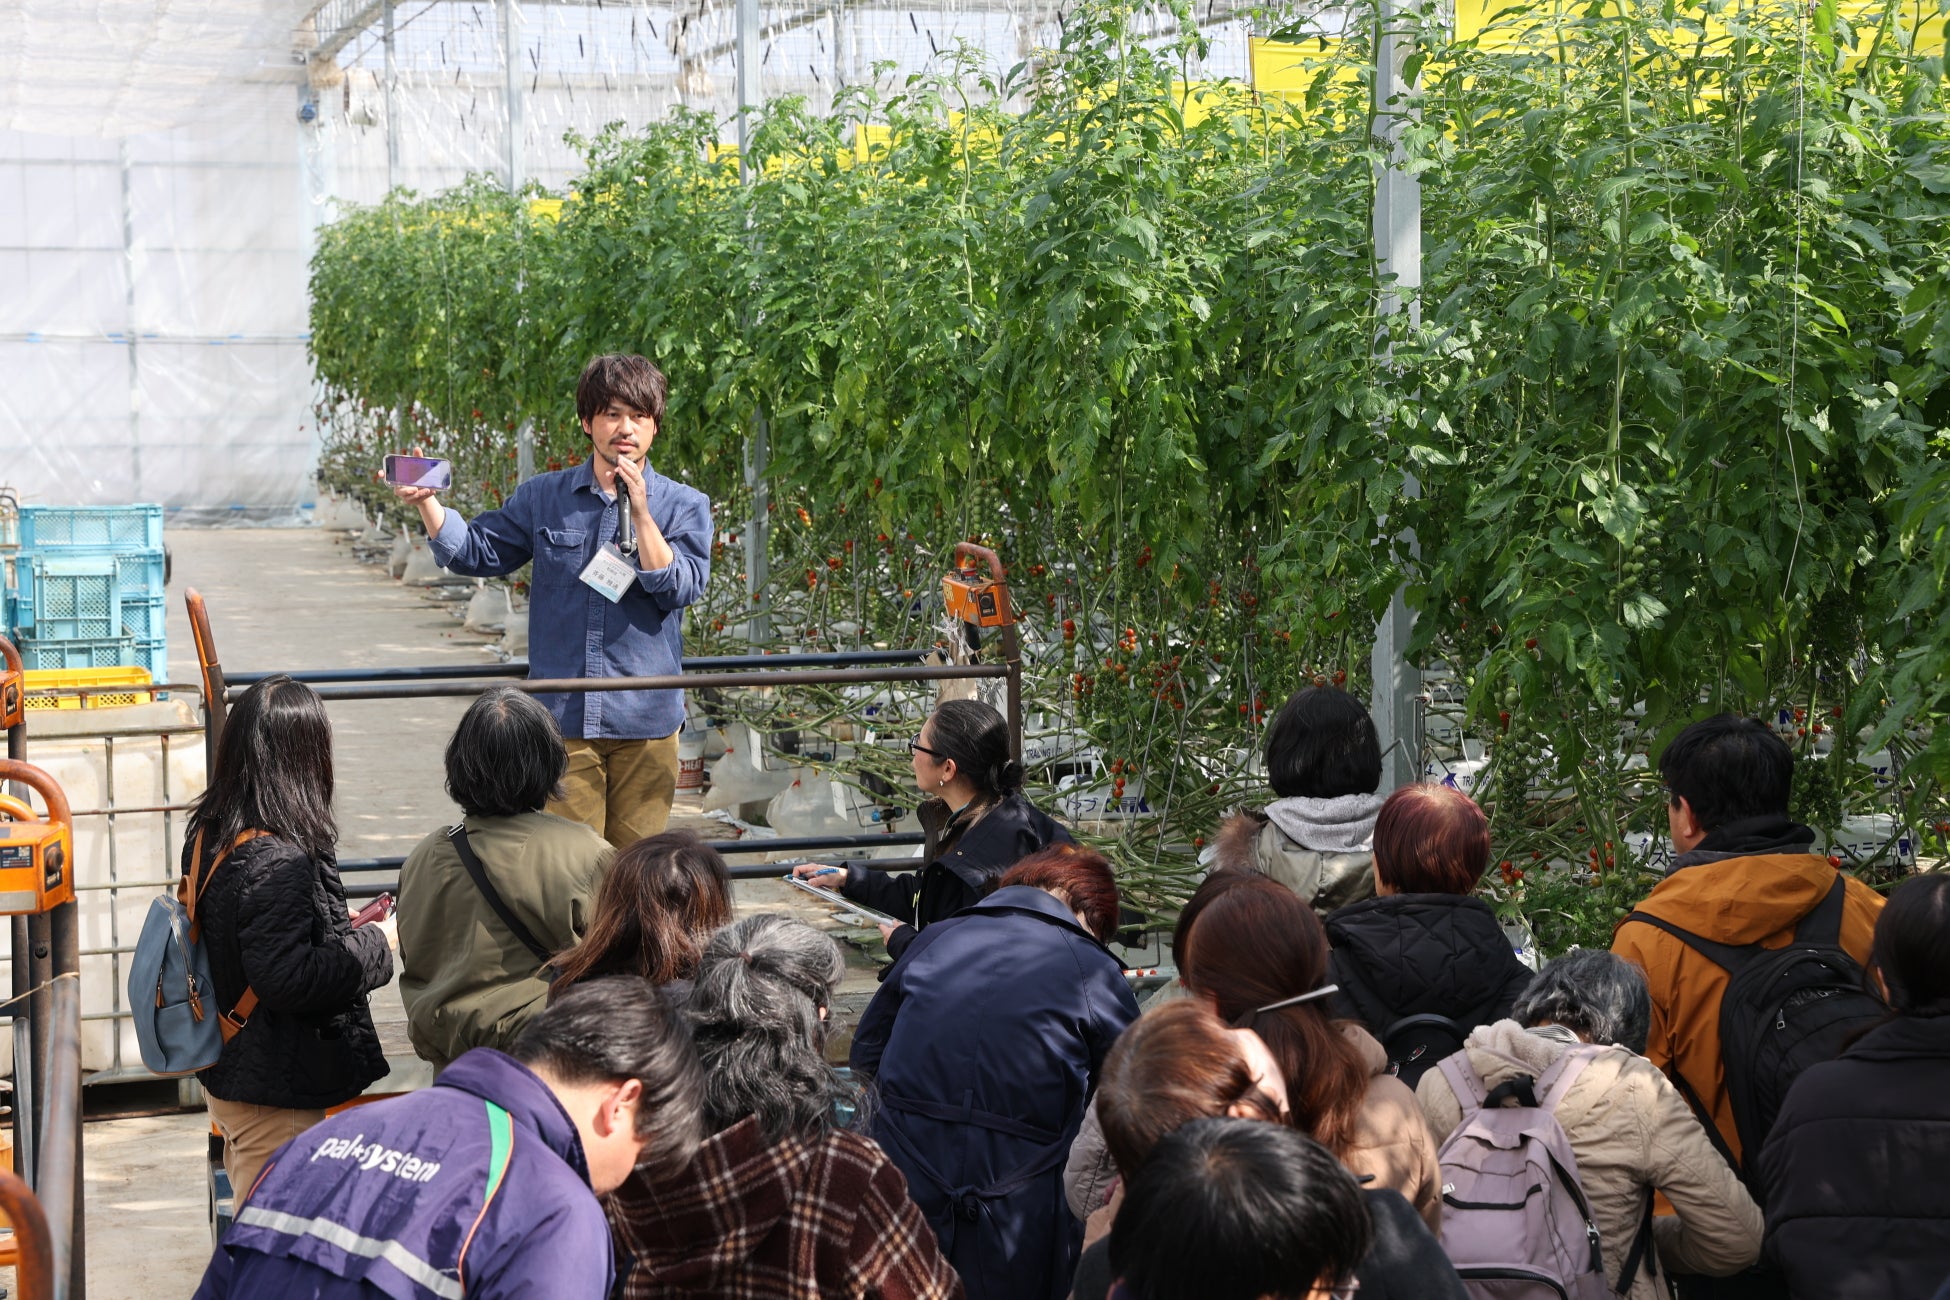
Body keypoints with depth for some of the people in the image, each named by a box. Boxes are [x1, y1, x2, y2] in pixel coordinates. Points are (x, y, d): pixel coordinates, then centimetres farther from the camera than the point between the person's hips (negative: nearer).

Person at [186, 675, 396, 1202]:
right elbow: (288, 977, -28)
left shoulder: (209, 834, 4)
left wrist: (339, 929, 8)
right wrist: (374, 944, -15)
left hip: (225, 1073, 9)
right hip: (274, 1095, -9)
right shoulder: (277, 861, -25)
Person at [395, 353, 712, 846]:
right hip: (561, 716, 0)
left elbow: (679, 589, -9)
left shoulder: (685, 506, 3)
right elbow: (476, 552, 11)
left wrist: (640, 513, -17)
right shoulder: (543, 498, 8)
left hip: (645, 722, 0)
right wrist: (425, 501, -3)